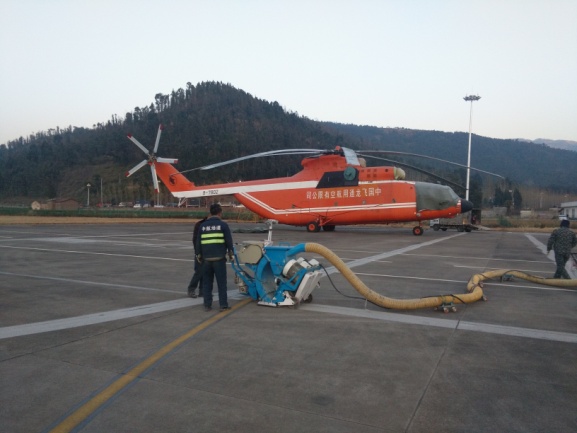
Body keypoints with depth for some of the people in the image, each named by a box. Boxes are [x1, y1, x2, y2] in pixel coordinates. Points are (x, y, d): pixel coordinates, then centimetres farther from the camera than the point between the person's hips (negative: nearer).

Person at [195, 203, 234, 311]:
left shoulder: (202, 226, 7)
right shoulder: (223, 225, -4)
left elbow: (198, 242, 12)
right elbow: (229, 241, -2)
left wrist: (199, 255, 22)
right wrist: (230, 253, 12)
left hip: (206, 259, 3)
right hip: (219, 259, -3)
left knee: (207, 283, 11)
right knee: (221, 283, 4)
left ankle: (207, 305, 13)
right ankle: (223, 305, 6)